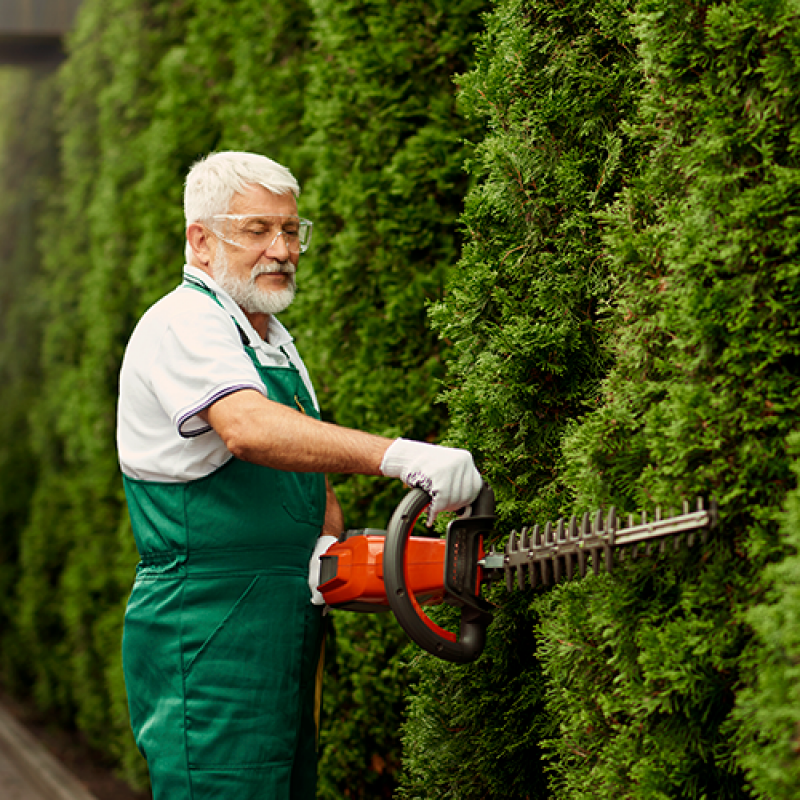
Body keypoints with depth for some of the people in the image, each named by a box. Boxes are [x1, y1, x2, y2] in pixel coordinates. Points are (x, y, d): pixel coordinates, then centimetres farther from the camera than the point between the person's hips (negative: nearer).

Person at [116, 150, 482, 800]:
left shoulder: (275, 340, 19)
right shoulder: (185, 322, -12)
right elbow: (249, 429, -31)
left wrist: (332, 543, -5)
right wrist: (402, 456, -43)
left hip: (289, 625, 9)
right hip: (209, 639, -9)